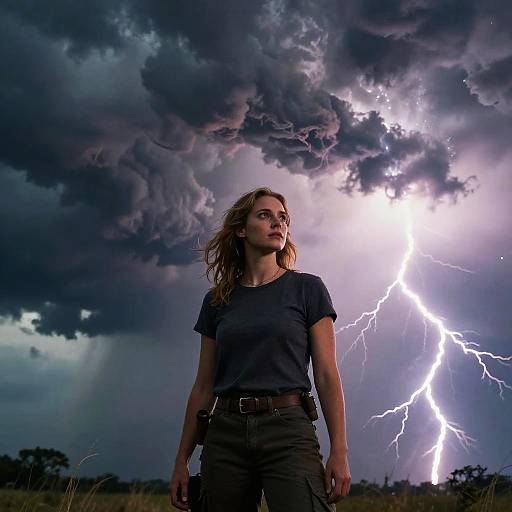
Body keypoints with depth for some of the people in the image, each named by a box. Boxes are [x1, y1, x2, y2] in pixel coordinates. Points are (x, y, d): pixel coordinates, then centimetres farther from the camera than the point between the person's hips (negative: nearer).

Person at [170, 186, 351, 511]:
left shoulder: (307, 289, 5)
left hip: (288, 428, -3)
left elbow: (326, 375, 0)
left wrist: (339, 450, -8)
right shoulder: (217, 301, 13)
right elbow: (203, 386, 14)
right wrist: (182, 460, 12)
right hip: (225, 434, 3)